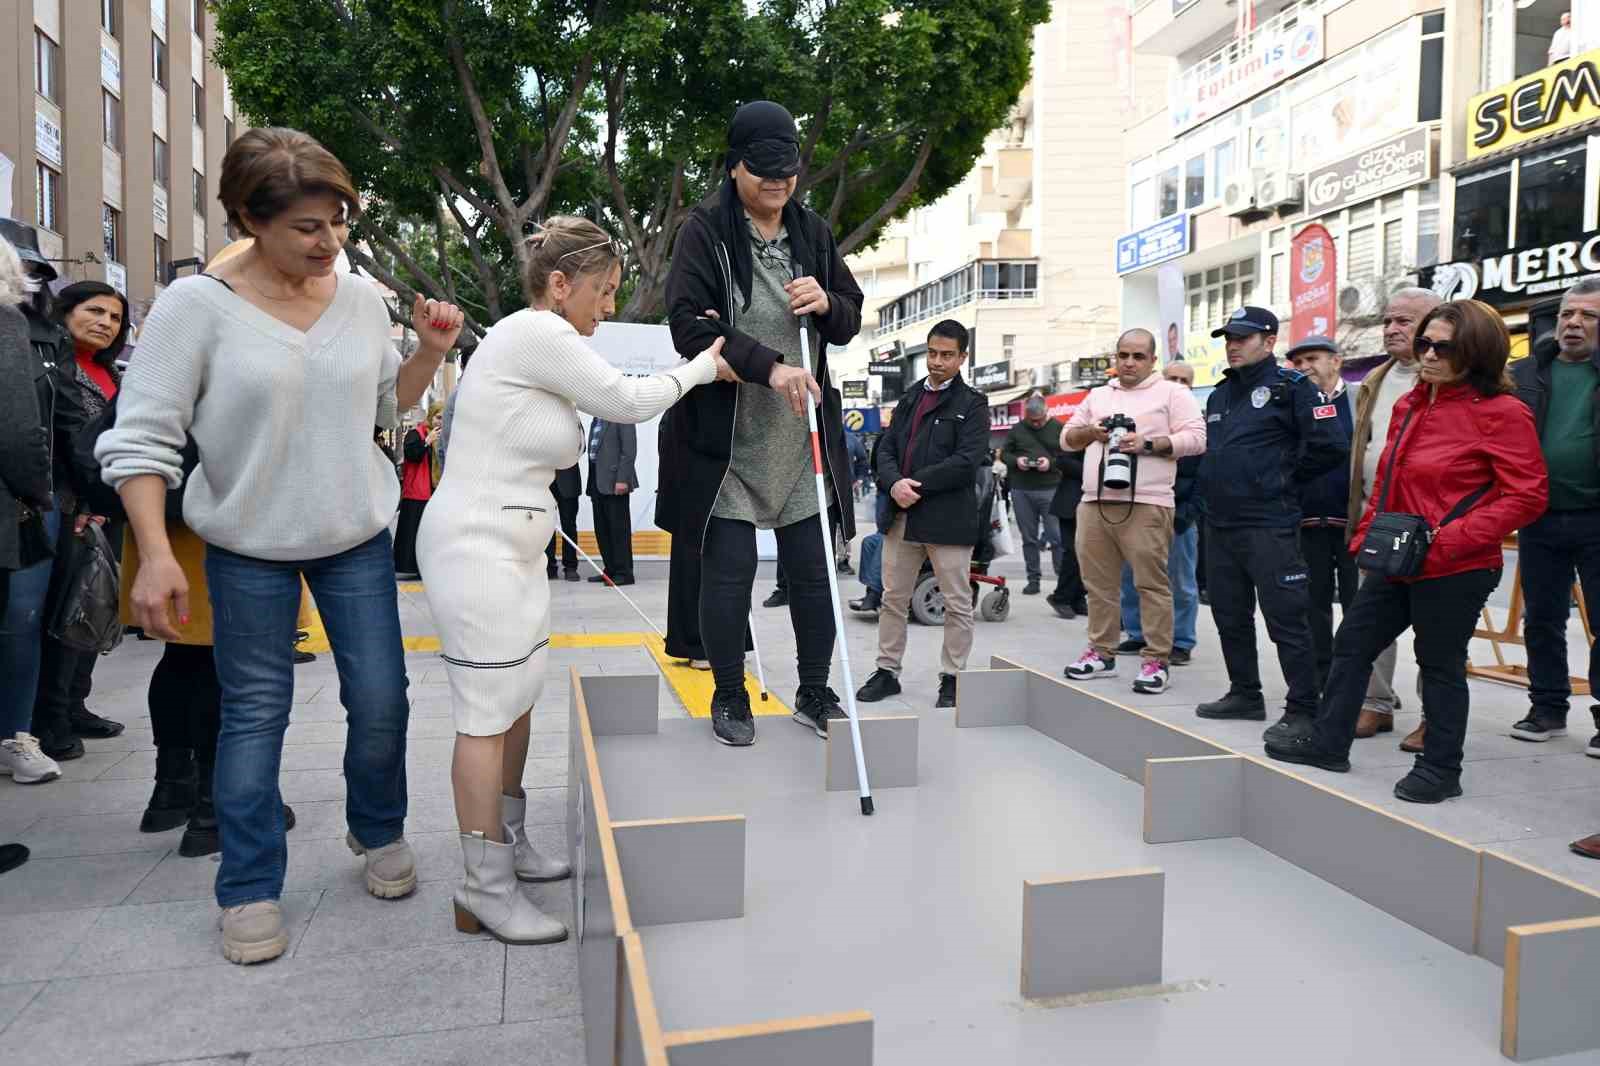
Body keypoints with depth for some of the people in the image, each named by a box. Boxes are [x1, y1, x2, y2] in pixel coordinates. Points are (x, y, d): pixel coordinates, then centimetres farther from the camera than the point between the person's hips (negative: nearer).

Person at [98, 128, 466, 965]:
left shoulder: (361, 297, -1)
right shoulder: (197, 305, -13)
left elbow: (390, 405, 12)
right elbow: (140, 439, -13)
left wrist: (430, 351, -7)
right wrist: (155, 556, -21)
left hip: (357, 536, 3)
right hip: (249, 547, -3)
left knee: (381, 698, 7)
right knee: (255, 714, 7)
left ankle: (379, 832, 33)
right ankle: (249, 890, 22)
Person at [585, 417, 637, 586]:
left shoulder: (622, 418, -5)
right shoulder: (596, 421, 19)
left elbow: (629, 450, -13)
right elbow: (593, 451, 18)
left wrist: (622, 479, -20)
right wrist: (592, 486, 13)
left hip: (614, 482, -8)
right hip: (597, 482, 8)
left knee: (619, 528, -4)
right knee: (602, 529, 8)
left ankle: (624, 573, 1)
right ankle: (610, 570, 16)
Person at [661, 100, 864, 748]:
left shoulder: (813, 231, 11)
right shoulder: (705, 230, -4)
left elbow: (850, 323, 16)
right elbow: (689, 323, -14)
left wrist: (827, 303, -8)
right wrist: (770, 367, -23)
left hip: (803, 436, 4)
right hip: (727, 433, -4)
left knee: (812, 571, 7)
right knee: (728, 571, 2)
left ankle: (815, 694, 23)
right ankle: (729, 698, 20)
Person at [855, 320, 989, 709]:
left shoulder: (972, 404, -1)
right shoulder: (908, 399, 16)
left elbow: (966, 462, -13)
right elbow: (886, 450, 9)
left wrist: (917, 485, -16)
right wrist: (894, 484, -12)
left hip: (948, 517, -5)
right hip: (901, 515, 5)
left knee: (957, 604, 4)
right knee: (893, 599, 10)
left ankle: (952, 677, 15)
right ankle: (887, 671, 21)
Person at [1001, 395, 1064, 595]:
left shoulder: (1059, 429, 3)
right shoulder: (1017, 429, 11)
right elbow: (1004, 453, 15)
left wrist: (1051, 463, -15)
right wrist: (1016, 461, -5)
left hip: (1051, 490, -3)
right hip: (1021, 490, 3)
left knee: (1056, 537, -6)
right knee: (1029, 538, 8)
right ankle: (1033, 579, 16)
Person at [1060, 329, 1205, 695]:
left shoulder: (1172, 393, 4)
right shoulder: (1098, 396, 20)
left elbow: (1196, 438, -5)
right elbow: (1067, 438, 20)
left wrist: (1147, 443, -15)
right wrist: (1090, 432, -1)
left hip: (1146, 505, -5)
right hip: (1095, 503, 5)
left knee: (1152, 583, -5)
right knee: (1099, 582, 9)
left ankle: (1156, 661, 2)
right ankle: (1102, 652, 19)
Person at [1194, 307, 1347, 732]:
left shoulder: (1291, 387, -6)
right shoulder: (1220, 393, 17)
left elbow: (1330, 445, -13)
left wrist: (1287, 479, -5)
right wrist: (1212, 487, 14)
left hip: (1269, 525, -8)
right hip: (1220, 522, 8)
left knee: (1285, 618, -4)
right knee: (1230, 616, 14)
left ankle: (1303, 708, 4)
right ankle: (1245, 694, 27)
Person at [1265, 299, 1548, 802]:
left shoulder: (1502, 413, -13)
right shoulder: (1409, 405, 10)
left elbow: (1526, 496, -17)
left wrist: (1449, 539, -22)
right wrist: (1368, 535, 12)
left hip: (1455, 568, -8)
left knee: (1440, 663, 5)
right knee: (1352, 643, 12)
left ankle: (1440, 769, 22)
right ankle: (1327, 739, 27)